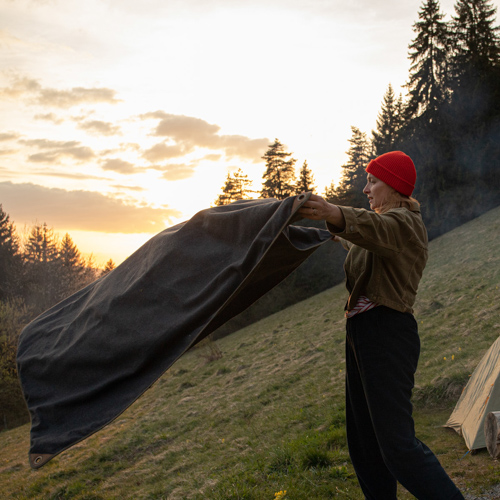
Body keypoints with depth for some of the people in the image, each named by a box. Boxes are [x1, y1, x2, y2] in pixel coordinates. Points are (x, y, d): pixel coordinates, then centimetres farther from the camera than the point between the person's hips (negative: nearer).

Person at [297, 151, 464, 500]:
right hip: (361, 332, 10)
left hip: (388, 333, -10)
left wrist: (335, 215, -54)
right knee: (364, 442, 11)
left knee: (396, 443, -16)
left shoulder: (403, 222, -9)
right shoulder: (387, 219, 23)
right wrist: (342, 237, 64)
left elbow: (375, 229, -35)